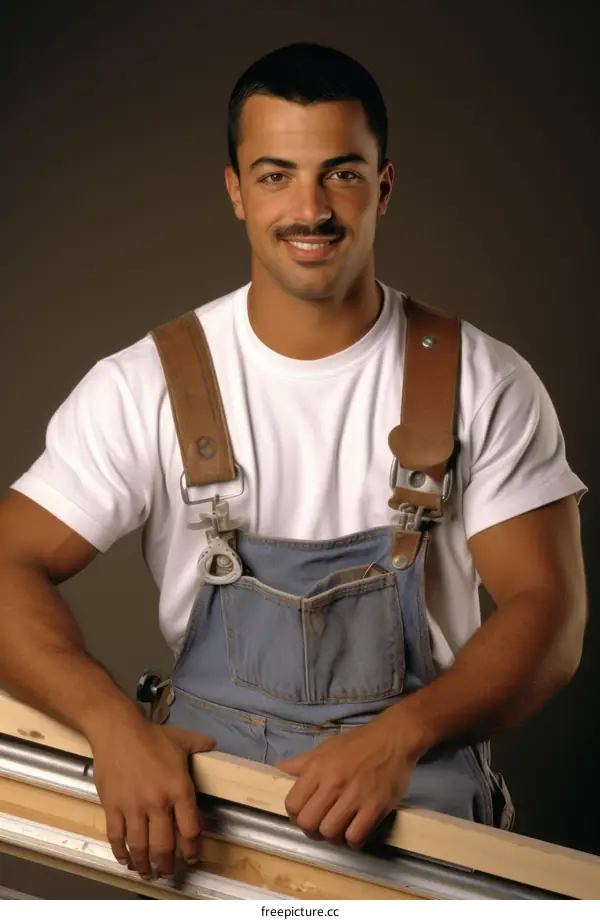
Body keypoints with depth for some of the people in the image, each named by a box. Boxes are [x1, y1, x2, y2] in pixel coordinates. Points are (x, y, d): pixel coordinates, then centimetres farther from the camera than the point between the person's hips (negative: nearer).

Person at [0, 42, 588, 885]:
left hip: (417, 783, 0)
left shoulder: (487, 385, 0)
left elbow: (550, 614, -4)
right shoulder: (142, 387, 1)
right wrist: (114, 723, -23)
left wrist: (399, 735, -23)